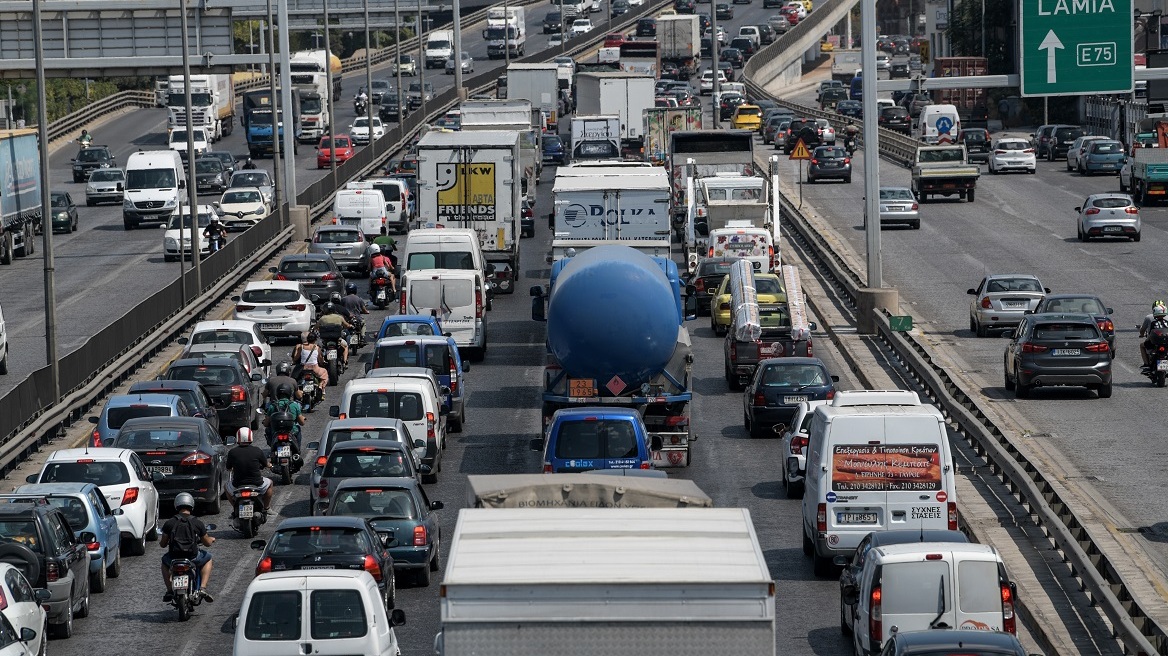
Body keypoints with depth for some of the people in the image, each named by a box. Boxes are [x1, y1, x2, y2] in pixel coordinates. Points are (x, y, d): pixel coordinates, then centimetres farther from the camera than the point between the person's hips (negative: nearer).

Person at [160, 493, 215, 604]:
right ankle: (202, 588, 12)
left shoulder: (169, 523, -4)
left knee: (165, 560, 35)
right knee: (207, 558, 29)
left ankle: (169, 591, 25)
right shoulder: (198, 523, -4)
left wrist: (160, 541, 30)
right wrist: (212, 540, 32)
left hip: (174, 559, 1)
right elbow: (207, 543, 7)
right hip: (193, 558, -1)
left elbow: (163, 544, 5)